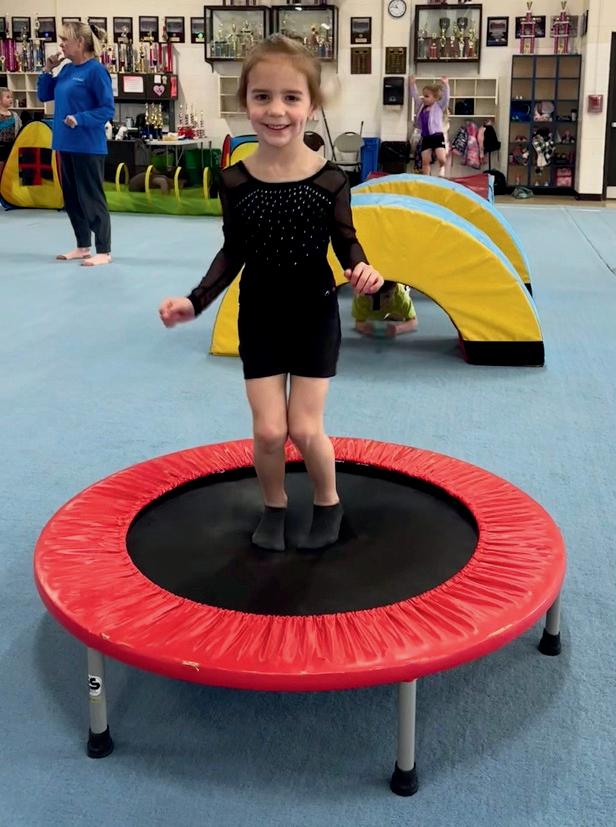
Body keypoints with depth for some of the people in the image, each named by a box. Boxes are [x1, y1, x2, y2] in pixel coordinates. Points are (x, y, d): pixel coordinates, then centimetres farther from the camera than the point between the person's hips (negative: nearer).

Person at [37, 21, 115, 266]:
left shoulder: (96, 70, -12)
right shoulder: (67, 69, 11)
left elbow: (107, 109, -15)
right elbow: (45, 95, 18)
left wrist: (79, 119, -23)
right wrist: (47, 70, 5)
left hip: (88, 147, -8)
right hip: (66, 144, 8)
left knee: (91, 198, -3)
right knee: (72, 198, 13)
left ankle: (104, 252, 6)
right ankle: (83, 246, 25)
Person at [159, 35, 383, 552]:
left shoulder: (329, 178, -13)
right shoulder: (235, 180, -9)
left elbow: (345, 239, -1)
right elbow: (233, 253, 2)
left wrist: (361, 269, -23)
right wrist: (196, 301, -7)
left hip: (315, 315, -1)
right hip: (258, 317, 2)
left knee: (304, 429, 1)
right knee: (269, 431, 2)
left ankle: (328, 503, 30)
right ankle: (274, 507, 31)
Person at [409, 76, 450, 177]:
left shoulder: (439, 106, -2)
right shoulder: (421, 106, 12)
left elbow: (445, 97, -16)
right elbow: (415, 96, 19)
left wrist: (445, 85, -27)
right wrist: (413, 84, 13)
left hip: (437, 136, -5)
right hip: (426, 137, 5)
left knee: (441, 159, -19)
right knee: (425, 161, 3)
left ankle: (441, 168, 13)